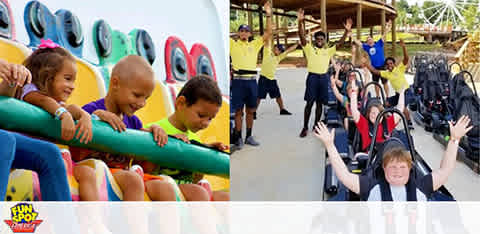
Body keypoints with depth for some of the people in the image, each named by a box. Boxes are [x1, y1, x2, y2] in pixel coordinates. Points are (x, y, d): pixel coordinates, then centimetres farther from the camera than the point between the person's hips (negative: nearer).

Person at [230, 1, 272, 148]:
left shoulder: (255, 44, 11)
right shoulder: (233, 44, 5)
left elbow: (268, 33, 6)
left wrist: (268, 15, -3)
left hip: (252, 81, 3)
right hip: (238, 81, -3)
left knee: (250, 110, 11)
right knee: (238, 111, 2)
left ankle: (249, 137, 22)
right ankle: (238, 138, 11)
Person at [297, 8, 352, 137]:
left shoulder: (328, 51, 14)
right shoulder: (309, 48, 3)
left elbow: (339, 44, 6)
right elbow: (302, 36, -10)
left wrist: (346, 31, -7)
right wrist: (300, 21, -23)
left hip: (324, 77, 3)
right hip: (312, 77, -3)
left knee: (320, 103, 8)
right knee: (309, 103, -2)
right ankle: (305, 127, 5)